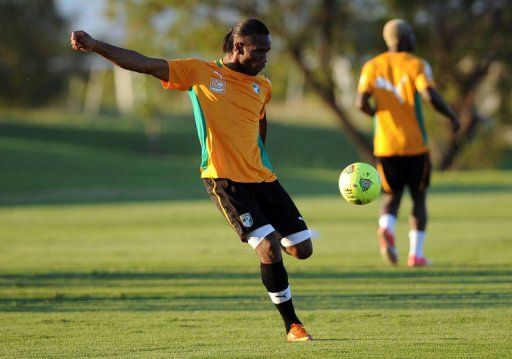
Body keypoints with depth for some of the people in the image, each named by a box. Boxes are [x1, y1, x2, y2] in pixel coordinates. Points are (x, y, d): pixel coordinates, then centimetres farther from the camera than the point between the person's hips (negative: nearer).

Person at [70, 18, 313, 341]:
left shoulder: (262, 86, 12)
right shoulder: (200, 72, -3)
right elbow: (144, 64, -8)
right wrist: (94, 45, -16)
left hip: (263, 178, 6)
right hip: (225, 181, -6)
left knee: (302, 249, 3)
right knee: (270, 248, -17)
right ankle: (292, 326, -4)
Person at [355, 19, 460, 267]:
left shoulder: (373, 66, 4)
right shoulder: (416, 65, -6)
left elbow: (361, 103, -6)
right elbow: (430, 96, -21)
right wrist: (452, 116, -5)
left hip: (385, 145, 3)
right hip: (414, 145, -3)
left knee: (392, 197, 13)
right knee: (419, 198, 12)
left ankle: (386, 229, -18)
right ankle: (416, 253, 6)